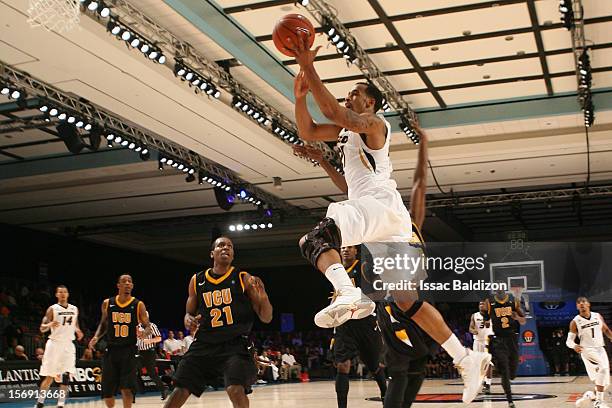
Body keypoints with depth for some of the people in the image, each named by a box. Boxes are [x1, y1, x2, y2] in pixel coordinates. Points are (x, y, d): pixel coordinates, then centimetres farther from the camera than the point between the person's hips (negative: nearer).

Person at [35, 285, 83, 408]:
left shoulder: (74, 309, 10)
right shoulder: (52, 309, -4)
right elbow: (42, 328, -6)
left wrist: (78, 331, 2)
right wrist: (50, 325, -28)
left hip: (68, 344, 4)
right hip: (54, 343, -4)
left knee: (66, 377, -5)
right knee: (49, 377, 0)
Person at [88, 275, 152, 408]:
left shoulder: (138, 305, -3)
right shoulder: (107, 303, 4)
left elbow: (148, 327, 1)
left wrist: (144, 333, -22)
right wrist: (96, 337, -1)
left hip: (129, 350, -2)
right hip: (111, 349, 3)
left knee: (126, 388, -15)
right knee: (107, 391, 6)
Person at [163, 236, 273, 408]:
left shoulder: (244, 279, -1)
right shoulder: (197, 280, 7)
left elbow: (266, 318, 0)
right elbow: (189, 314, 18)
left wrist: (263, 297, -21)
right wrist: (188, 321, -7)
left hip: (235, 345, -3)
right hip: (203, 345, 3)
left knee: (235, 390, -24)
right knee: (179, 391, 0)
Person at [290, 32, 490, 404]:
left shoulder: (374, 122, -1)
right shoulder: (347, 130, 26)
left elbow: (336, 112, -19)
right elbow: (308, 132, 25)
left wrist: (309, 69, -15)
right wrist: (300, 94, 11)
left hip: (381, 205, -9)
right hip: (386, 220, 10)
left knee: (317, 235, -28)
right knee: (405, 297, 7)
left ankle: (349, 295, -54)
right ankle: (468, 360, 7)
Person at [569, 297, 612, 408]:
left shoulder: (597, 316, 5)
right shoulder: (575, 322, -6)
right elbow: (569, 340, -5)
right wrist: (574, 346, -28)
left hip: (600, 349, 5)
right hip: (587, 350, -5)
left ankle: (591, 397, 30)